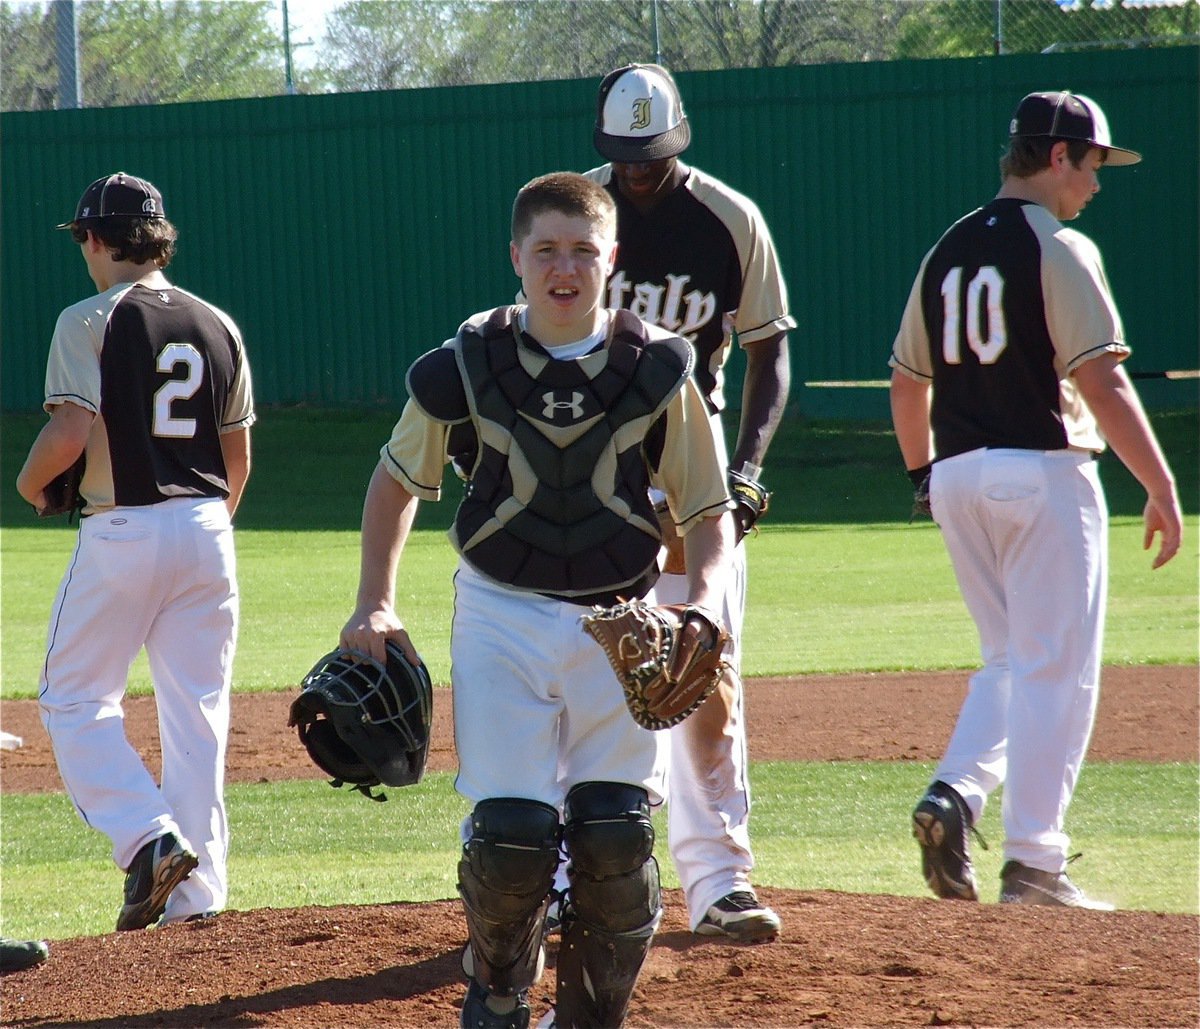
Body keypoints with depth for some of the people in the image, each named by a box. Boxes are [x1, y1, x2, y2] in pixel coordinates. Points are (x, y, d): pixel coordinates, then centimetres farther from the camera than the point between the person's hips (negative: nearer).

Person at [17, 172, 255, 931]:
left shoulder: (91, 321, -8)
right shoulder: (217, 326, 9)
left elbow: (71, 430, -18)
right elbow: (239, 455, 13)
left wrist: (31, 483, 1)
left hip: (123, 530, -5)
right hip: (206, 529, 5)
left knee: (75, 699, 7)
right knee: (197, 715, 8)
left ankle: (149, 837, -12)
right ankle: (197, 894, 7)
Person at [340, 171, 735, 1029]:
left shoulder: (659, 370, -4)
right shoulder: (467, 366, -4)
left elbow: (709, 510, 3)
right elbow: (397, 480, 12)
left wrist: (702, 604, -15)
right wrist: (376, 604, 2)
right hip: (502, 620, -1)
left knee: (617, 839, -7)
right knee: (512, 835, -11)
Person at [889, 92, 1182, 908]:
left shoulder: (947, 251, 12)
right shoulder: (1059, 250, -10)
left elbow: (908, 381, 17)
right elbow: (1102, 381, -16)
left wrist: (925, 474, 28)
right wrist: (1162, 487, -15)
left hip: (958, 476, 7)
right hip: (1042, 469, -7)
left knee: (1010, 660, 18)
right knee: (1056, 672, -1)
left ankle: (955, 795, -3)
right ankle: (1033, 863, -2)